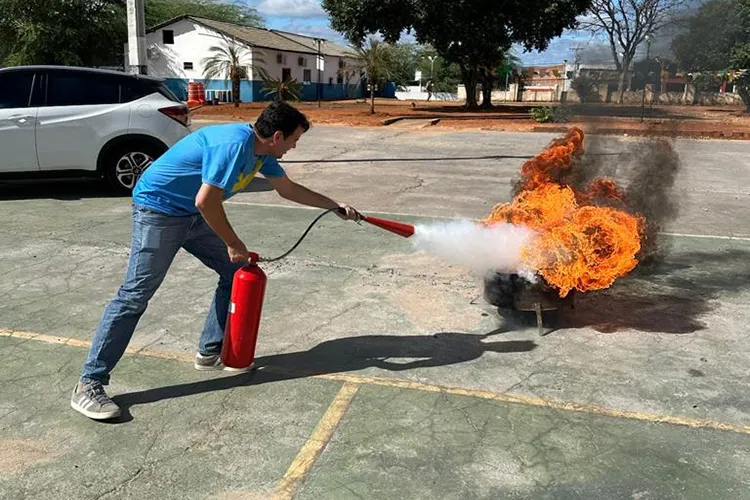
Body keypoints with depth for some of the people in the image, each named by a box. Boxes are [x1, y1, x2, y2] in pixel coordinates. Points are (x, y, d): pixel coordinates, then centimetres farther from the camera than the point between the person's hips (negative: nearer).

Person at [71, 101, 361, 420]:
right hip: (157, 208, -10)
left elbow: (288, 189, 17)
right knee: (135, 295, -12)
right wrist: (233, 244, -18)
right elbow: (206, 201, -30)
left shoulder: (262, 152, 3)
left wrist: (336, 207, 19)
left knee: (237, 272, 8)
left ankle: (210, 353, 18)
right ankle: (88, 385, -6)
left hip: (192, 214, 10)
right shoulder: (234, 144, -27)